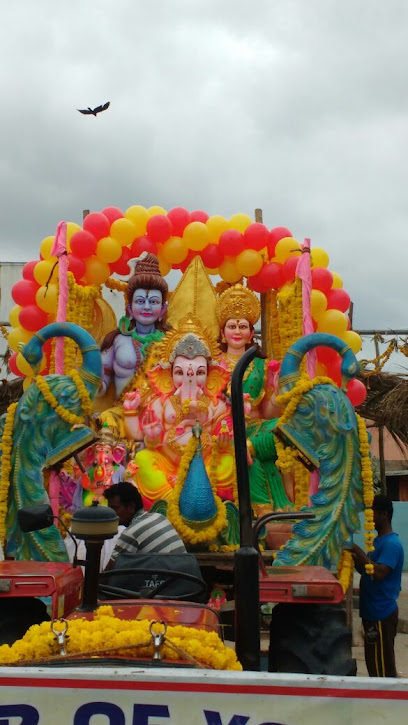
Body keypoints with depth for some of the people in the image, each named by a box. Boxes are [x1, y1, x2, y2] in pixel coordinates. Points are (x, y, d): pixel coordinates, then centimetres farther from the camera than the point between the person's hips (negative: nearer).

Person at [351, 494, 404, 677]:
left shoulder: (391, 544, -18)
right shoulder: (377, 541, 13)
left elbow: (379, 573, -29)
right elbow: (366, 571, 18)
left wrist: (357, 550, -24)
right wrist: (354, 557, 2)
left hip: (382, 615, -10)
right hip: (372, 612, 10)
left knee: (382, 667, -1)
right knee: (374, 662, 17)